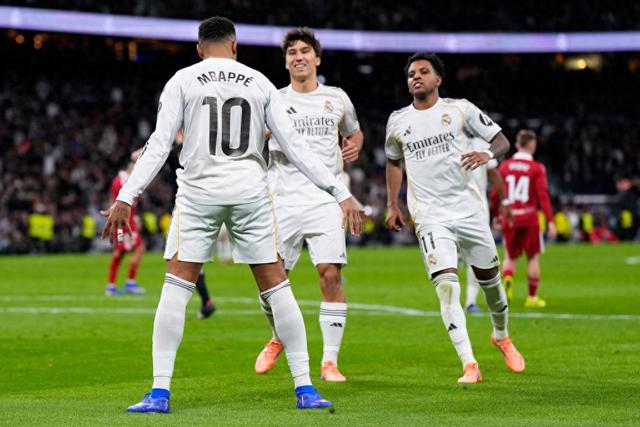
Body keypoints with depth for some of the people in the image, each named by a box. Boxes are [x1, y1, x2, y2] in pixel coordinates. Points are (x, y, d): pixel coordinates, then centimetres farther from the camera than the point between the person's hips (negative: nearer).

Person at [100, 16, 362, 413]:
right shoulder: (260, 83, 8)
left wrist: (125, 198, -4)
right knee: (277, 287, 7)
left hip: (199, 191, -1)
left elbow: (159, 145, -5)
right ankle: (305, 388, 6)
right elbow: (295, 146, 4)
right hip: (251, 192, 1)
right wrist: (342, 193, 6)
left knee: (176, 287, 2)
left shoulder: (182, 81, 3)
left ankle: (160, 392, -5)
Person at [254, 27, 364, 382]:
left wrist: (354, 146, 4)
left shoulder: (337, 99, 11)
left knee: (331, 275, -13)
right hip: (284, 201, 0)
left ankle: (330, 362, -6)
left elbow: (354, 132, 27)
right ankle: (278, 339, 31)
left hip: (325, 200, 0)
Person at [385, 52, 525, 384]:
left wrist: (486, 154, -20)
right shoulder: (397, 121, 8)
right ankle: (469, 365, -21)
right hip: (430, 217, 0)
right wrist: (392, 205, 18)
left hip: (469, 210, 0)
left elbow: (501, 140, 2)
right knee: (447, 285, -18)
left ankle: (501, 336, 42)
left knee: (489, 278, 12)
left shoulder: (460, 109, 1)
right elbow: (393, 161, 25)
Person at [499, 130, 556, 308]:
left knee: (510, 256, 13)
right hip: (529, 217, -3)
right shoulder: (537, 168, -5)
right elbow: (543, 195, -10)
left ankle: (508, 279, -18)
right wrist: (550, 221, -10)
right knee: (533, 256, 10)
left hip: (509, 218, 3)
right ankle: (532, 297, 13)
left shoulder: (505, 166, 4)